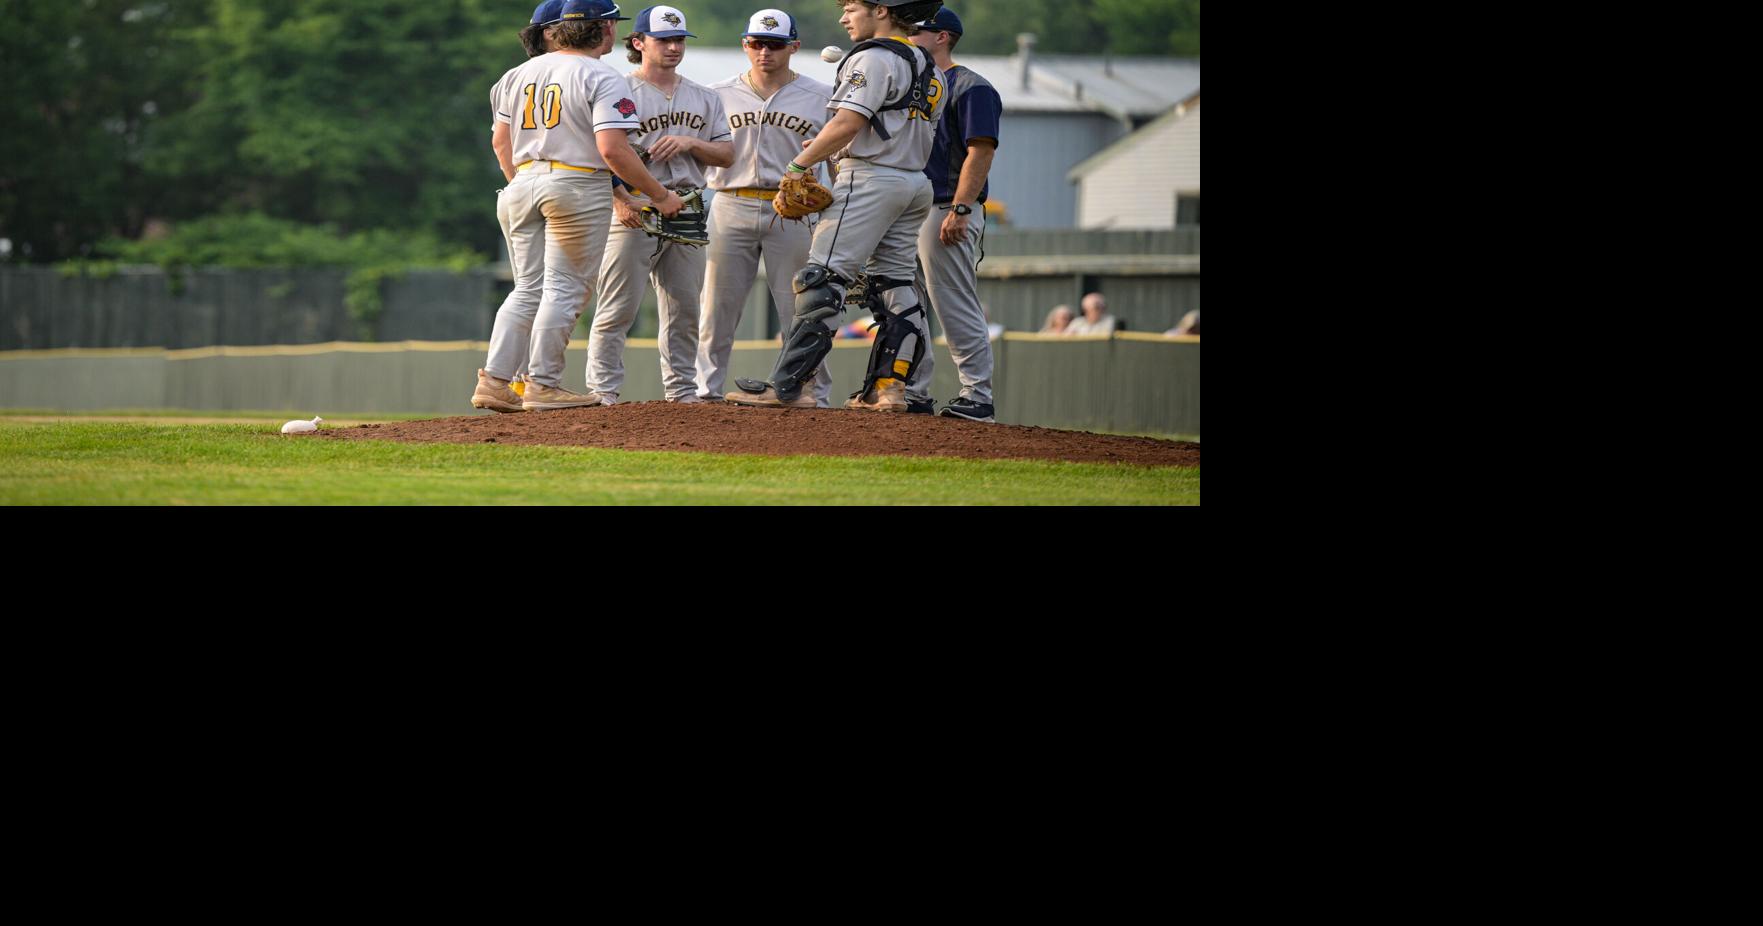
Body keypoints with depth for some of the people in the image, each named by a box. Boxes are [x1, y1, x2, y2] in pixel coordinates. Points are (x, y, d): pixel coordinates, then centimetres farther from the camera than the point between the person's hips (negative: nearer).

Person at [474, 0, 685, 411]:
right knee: (565, 289, 0)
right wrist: (659, 194, -12)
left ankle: (494, 379, 5)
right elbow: (612, 149, -19)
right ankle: (543, 385, 0)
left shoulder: (522, 73, 12)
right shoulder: (602, 79, -10)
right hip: (578, 189, -7)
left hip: (522, 186, 7)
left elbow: (500, 140, 15)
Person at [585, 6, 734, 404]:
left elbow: (726, 154, 13)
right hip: (635, 210, -5)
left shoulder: (704, 98, 17)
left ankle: (681, 390, 14)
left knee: (684, 308, 8)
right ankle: (602, 391, -8)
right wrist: (621, 200, -21)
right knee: (618, 309, -8)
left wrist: (688, 143, -6)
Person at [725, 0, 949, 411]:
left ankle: (786, 385, -15)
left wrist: (801, 163, -11)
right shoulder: (929, 69, 18)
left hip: (870, 178, -10)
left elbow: (848, 123, -19)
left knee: (823, 278, -11)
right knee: (893, 284, 11)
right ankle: (889, 386, 8)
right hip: (916, 183, 10)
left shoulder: (873, 58, -11)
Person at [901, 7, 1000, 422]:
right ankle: (913, 392, 15)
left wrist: (959, 210, -23)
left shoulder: (970, 87, -7)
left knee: (957, 310, -10)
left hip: (946, 212, -10)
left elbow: (981, 151, -15)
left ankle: (978, 397, -8)